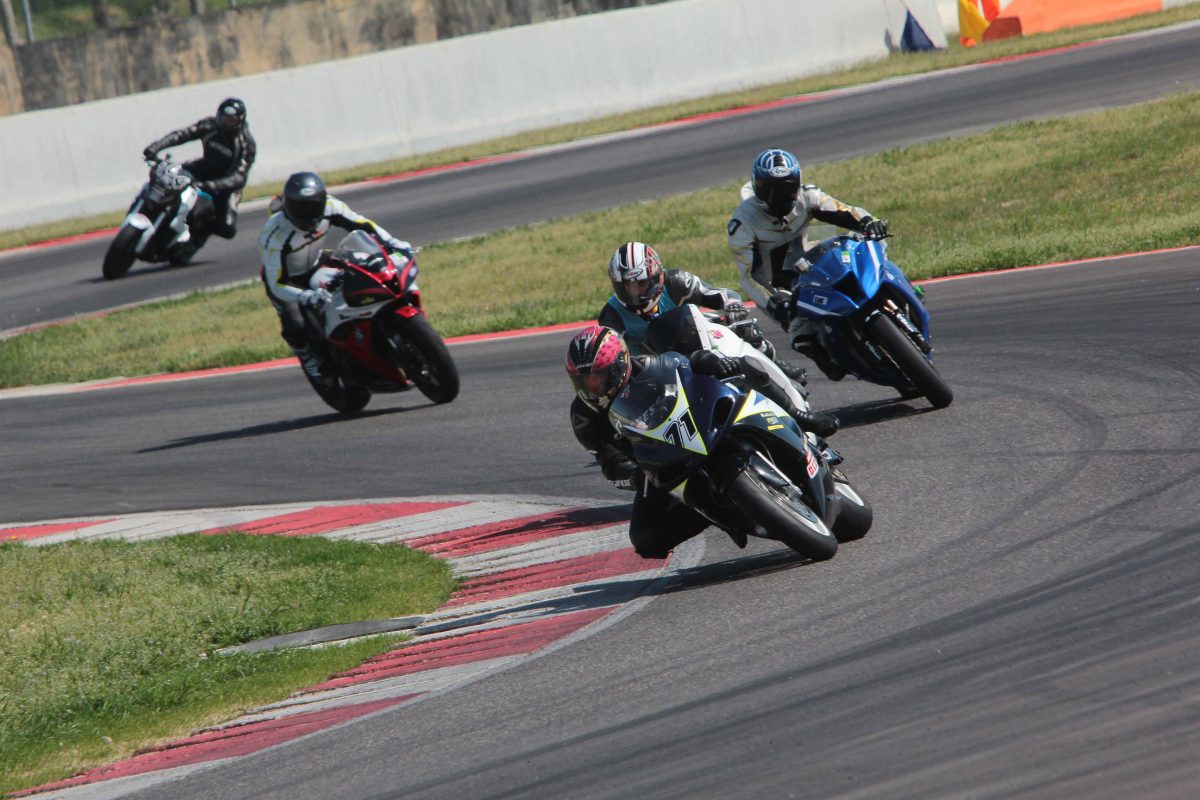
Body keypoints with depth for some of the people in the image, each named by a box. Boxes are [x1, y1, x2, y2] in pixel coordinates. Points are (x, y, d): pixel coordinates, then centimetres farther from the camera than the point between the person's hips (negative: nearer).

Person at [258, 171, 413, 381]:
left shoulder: (328, 206, -24)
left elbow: (362, 224, -13)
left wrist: (391, 242, -30)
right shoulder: (276, 235, -38)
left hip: (313, 269, 5)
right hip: (286, 279, -5)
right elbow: (276, 285, -39)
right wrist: (307, 297, -56)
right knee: (295, 326, -26)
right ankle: (310, 361, 3)